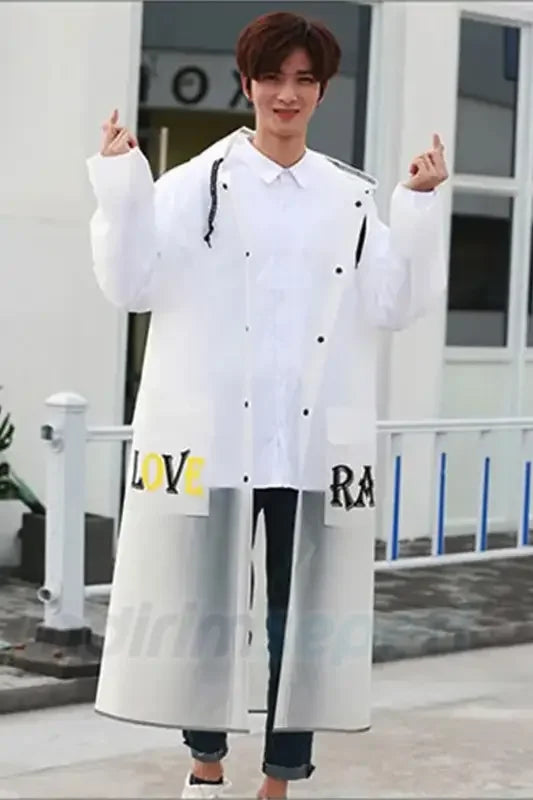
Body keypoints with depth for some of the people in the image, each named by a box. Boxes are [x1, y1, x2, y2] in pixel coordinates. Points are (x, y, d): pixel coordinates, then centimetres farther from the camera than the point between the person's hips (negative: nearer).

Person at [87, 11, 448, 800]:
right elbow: (134, 284, -5)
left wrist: (420, 206, -5)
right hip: (215, 435, -2)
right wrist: (120, 182, -14)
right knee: (206, 602, 9)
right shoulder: (199, 182, 0)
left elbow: (394, 304, 2)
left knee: (305, 610, 7)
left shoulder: (352, 198, 8)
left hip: (312, 442, 2)